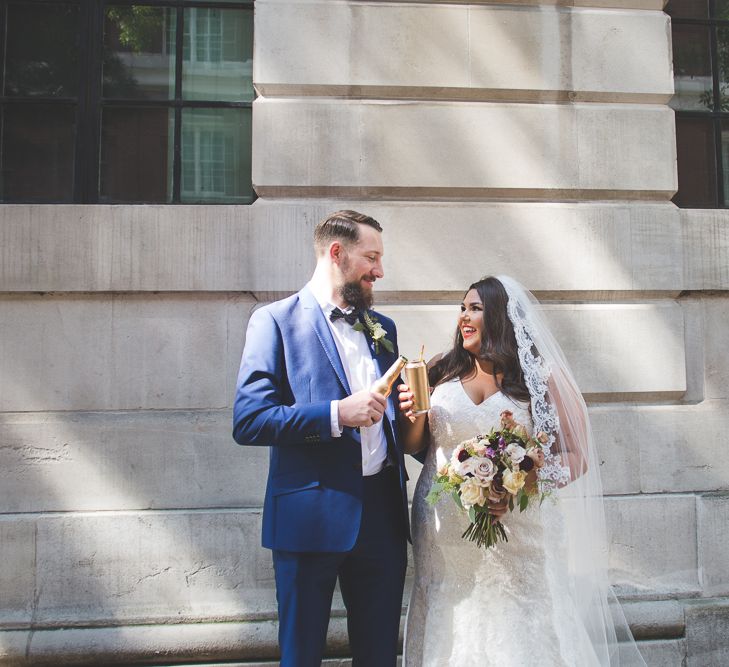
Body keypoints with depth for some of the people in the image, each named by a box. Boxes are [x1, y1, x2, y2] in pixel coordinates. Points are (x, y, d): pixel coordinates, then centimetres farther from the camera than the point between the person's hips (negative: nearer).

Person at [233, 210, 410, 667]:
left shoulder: (383, 328, 14)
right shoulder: (276, 321, -4)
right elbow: (248, 422, -13)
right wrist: (336, 414, -21)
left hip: (383, 513, 5)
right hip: (312, 517, -5)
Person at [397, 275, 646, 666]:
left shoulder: (541, 378, -1)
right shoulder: (442, 372, 6)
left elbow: (576, 456, -4)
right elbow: (412, 445, 11)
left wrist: (522, 484, -20)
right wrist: (413, 414, -10)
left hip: (518, 542, -2)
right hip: (444, 538, 3)